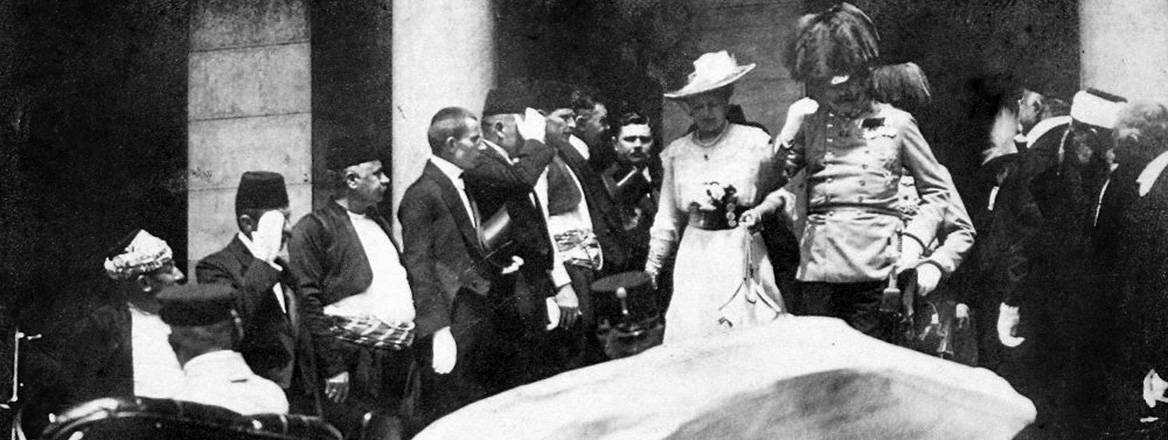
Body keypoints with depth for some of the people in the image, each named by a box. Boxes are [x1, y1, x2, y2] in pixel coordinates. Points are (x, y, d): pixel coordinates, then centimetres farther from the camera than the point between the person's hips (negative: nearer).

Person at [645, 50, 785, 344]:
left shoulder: (755, 143, 0)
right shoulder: (676, 153, 9)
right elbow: (668, 218, 16)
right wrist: (652, 266, 15)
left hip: (742, 253, -2)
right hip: (695, 257, 2)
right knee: (690, 332, -4)